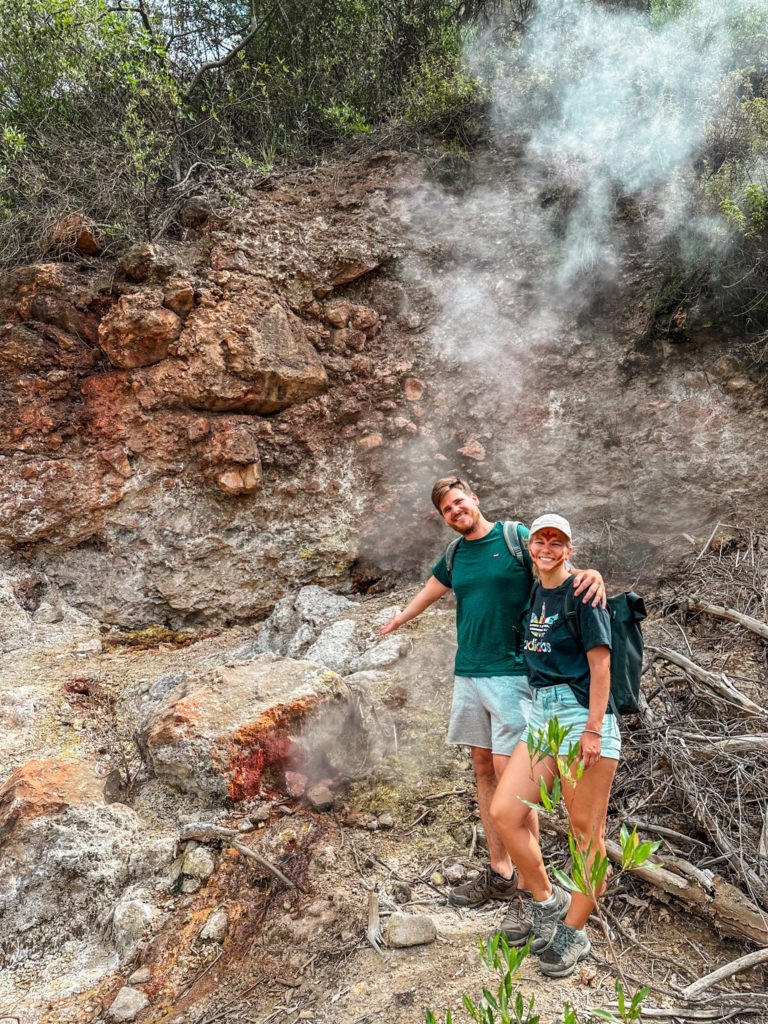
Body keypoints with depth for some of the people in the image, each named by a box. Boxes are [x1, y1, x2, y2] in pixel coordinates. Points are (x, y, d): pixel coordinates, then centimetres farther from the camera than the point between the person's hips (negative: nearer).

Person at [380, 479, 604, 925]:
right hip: (468, 675, 6)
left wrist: (590, 575, -33)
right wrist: (400, 619, 46)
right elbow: (431, 590, 30)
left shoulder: (515, 537, -4)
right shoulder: (455, 556, 12)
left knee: (508, 773, -8)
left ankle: (528, 886, 3)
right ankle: (498, 872, 20)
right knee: (484, 769, 9)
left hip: (510, 674, -6)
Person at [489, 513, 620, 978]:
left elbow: (600, 663, -12)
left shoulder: (581, 594, -8)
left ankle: (574, 931, 20)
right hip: (541, 713, 8)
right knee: (503, 812, 4)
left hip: (582, 713, -8)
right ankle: (547, 900, 24)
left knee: (586, 829, 4)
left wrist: (593, 730, -17)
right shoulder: (535, 593, 13)